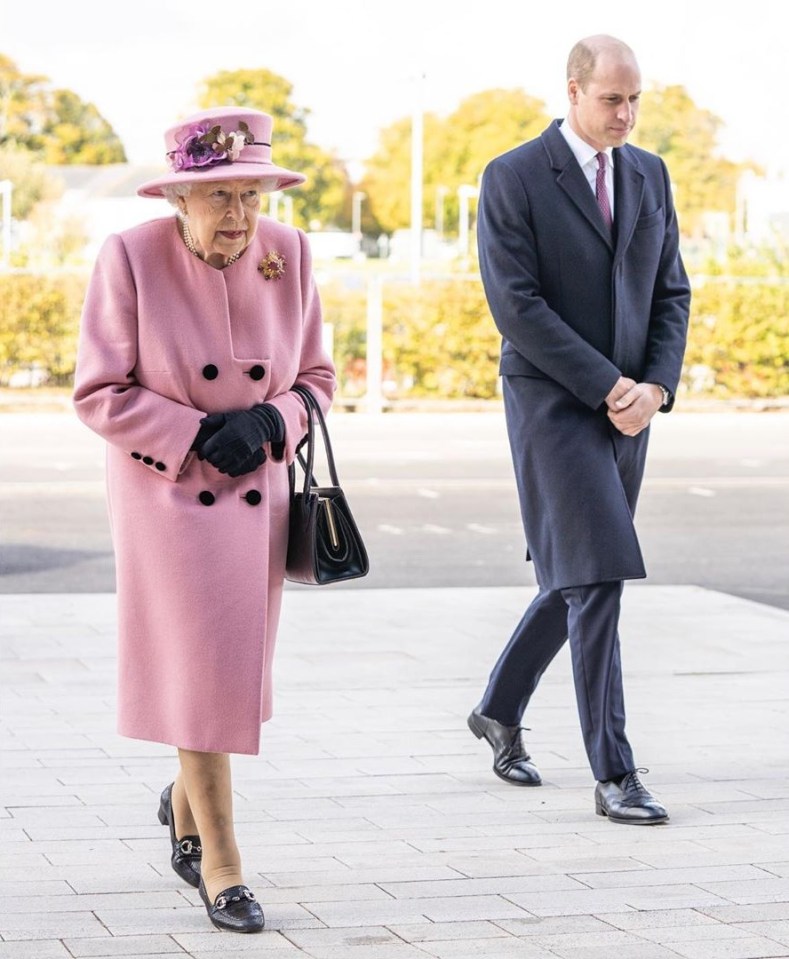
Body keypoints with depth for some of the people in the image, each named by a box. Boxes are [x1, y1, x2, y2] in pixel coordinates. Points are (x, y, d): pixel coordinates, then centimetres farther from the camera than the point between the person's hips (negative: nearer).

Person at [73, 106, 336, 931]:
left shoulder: (286, 253, -6)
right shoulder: (130, 259, -16)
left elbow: (315, 376, 4)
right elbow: (99, 393, -12)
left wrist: (269, 422, -16)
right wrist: (196, 434, -20)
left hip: (259, 490, 4)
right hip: (165, 492, -4)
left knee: (233, 668, 13)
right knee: (200, 671, -5)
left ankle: (186, 803, 42)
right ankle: (219, 864, 7)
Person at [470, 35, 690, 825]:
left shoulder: (649, 175, 8)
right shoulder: (512, 179, -10)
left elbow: (671, 295, 8)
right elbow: (514, 306, -17)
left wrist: (654, 389, -10)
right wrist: (607, 388, -20)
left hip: (625, 408, 7)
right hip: (551, 404, -6)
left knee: (576, 578, 14)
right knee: (597, 578, -14)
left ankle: (500, 709, 37)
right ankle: (614, 775, -9)